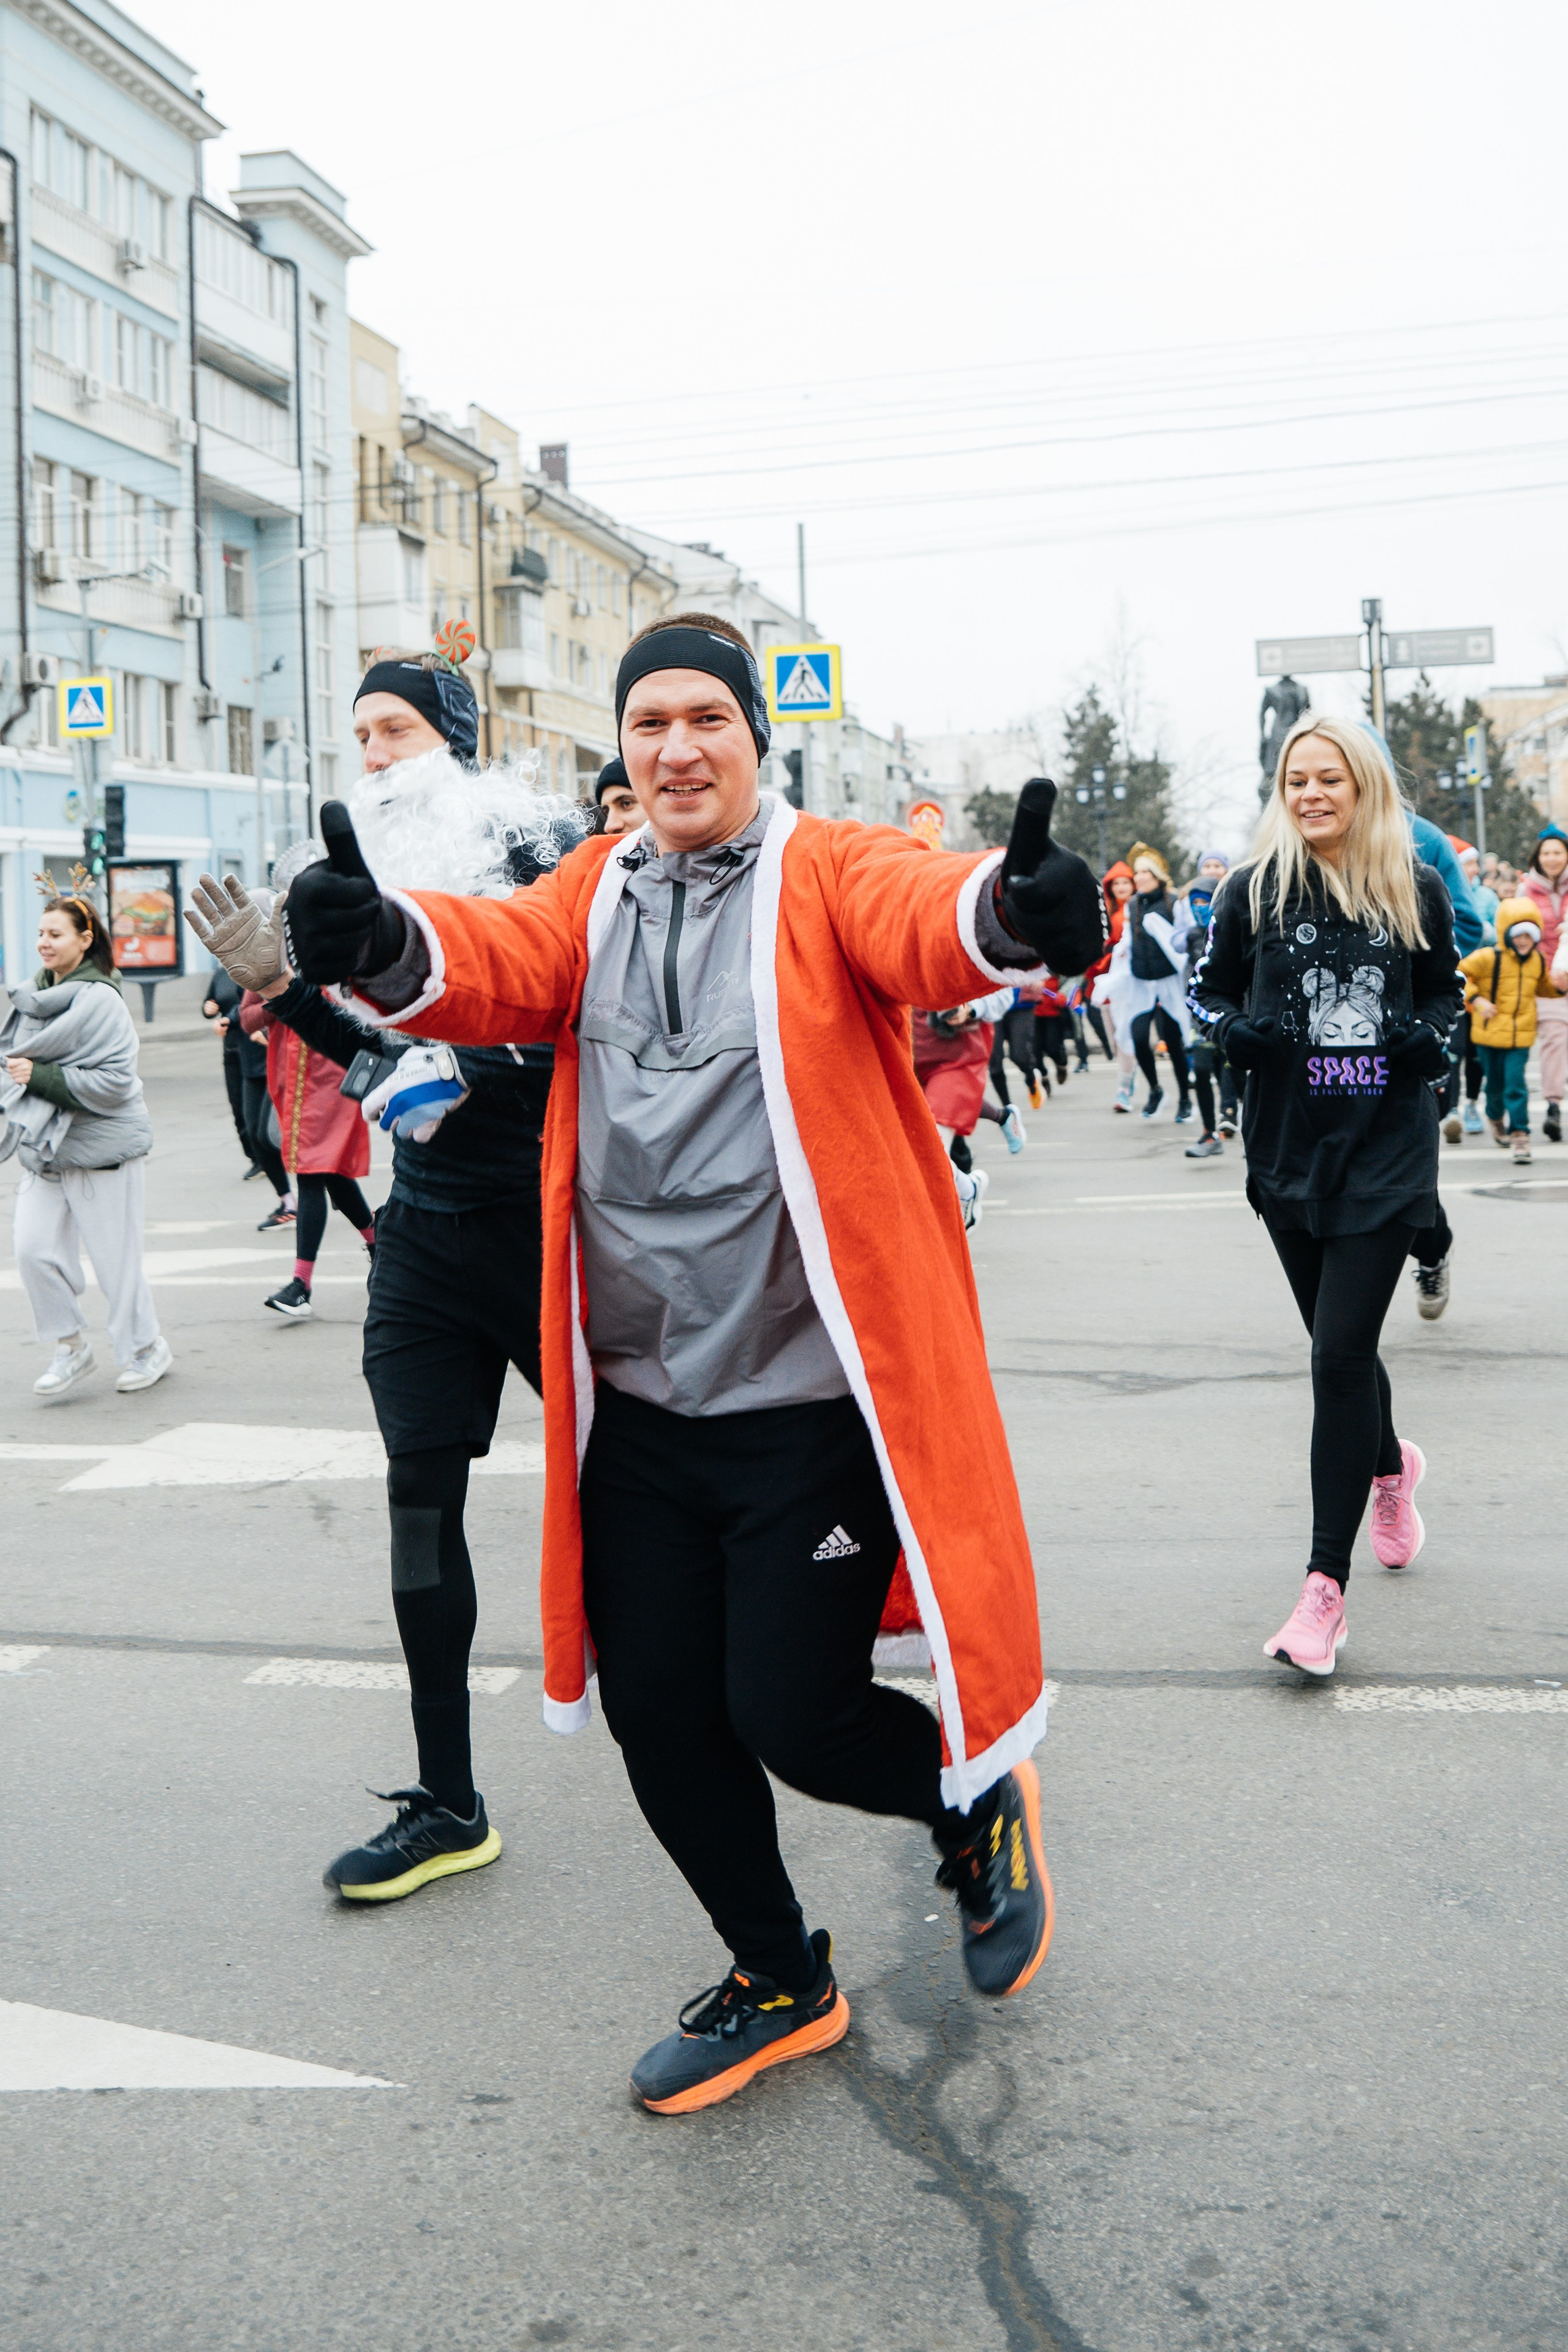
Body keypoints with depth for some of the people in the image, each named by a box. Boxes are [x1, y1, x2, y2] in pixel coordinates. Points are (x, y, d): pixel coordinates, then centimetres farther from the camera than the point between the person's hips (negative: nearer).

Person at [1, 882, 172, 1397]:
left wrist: (42, 1078, -21)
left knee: (115, 1258, 2)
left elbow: (115, 1081, -20)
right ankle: (71, 1348, 14)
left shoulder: (99, 1001, -14)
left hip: (101, 1148, -7)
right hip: (44, 1149, 7)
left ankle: (146, 1349, 21)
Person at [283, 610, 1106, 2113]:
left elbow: (922, 920, -25)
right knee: (656, 1712, 12)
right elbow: (494, 964, -10)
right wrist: (382, 944, -34)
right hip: (638, 1406, 5)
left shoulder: (828, 875, -4)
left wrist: (1011, 911, -50)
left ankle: (977, 1802, 33)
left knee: (790, 1717, -3)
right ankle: (780, 1982, 37)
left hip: (812, 1402, -5)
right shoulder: (590, 894, 9)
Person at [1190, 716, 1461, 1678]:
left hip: (1387, 1149, -2)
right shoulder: (1255, 892, 1)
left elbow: (1446, 989, 14)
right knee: (1341, 1348, 14)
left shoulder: (1417, 891, 2)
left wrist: (1431, 1038, -7)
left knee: (1340, 1355, -10)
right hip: (1288, 1149, 2)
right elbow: (1211, 988, 11)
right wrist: (1238, 1030, -10)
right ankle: (1390, 1464, 48)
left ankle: (1327, 1584, -3)